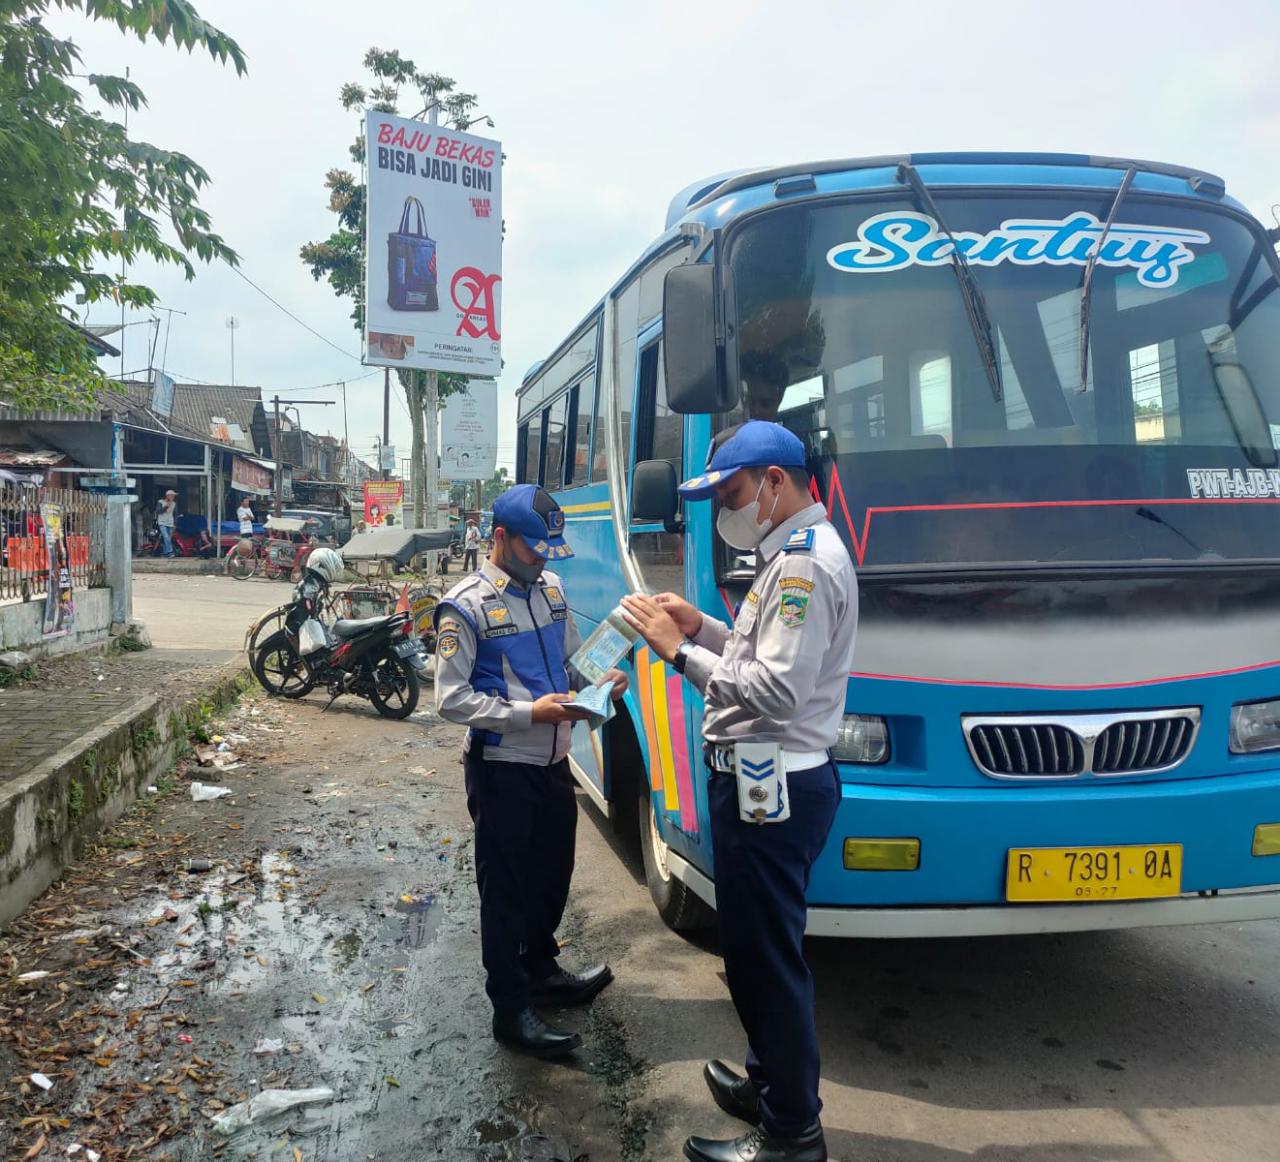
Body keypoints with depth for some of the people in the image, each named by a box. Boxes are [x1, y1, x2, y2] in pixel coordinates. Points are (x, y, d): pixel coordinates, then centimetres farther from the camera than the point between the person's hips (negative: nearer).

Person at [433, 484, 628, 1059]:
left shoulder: (550, 588, 6)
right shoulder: (465, 606, -15)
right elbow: (451, 700, -18)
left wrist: (598, 681, -5)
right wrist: (530, 713, -25)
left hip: (553, 761, 7)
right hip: (501, 769, -7)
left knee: (553, 873, 21)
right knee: (506, 888, 6)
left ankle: (540, 969, 43)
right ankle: (510, 1010, 19)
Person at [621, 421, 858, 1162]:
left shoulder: (806, 564, -19)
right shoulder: (799, 555, 14)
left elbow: (775, 690, -26)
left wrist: (680, 652, -19)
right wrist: (703, 627, 8)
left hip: (770, 790, -11)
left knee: (766, 957, 1)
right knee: (761, 949, 21)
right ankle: (771, 1082, 37)